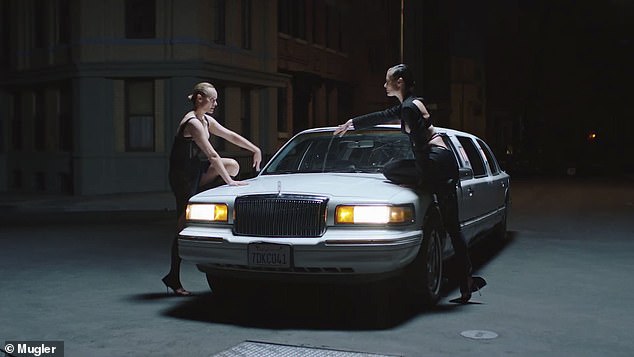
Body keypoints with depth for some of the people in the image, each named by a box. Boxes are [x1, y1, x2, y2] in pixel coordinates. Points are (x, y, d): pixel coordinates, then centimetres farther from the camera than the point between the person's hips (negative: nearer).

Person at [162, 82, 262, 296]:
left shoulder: (206, 120, 9)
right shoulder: (193, 123, -20)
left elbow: (231, 136, 17)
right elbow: (212, 156, -24)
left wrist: (255, 149, 15)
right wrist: (229, 181, -23)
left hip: (198, 172, 9)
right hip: (183, 176, -9)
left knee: (233, 165, -5)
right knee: (185, 224, -5)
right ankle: (173, 278, 4)